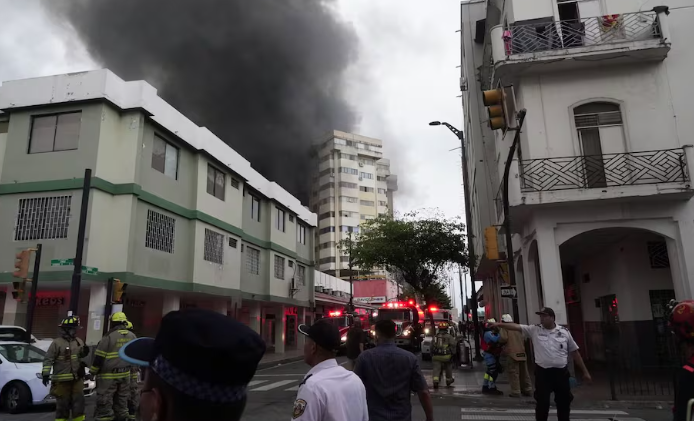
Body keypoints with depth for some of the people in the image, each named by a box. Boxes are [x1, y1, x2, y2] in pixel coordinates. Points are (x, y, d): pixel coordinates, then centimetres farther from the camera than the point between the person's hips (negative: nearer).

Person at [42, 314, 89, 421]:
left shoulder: (79, 342, 9)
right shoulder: (57, 343, -8)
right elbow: (48, 359, -10)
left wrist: (85, 351, -2)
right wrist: (45, 373, -17)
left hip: (77, 378, 5)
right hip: (62, 379, -5)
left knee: (78, 402, 8)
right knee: (62, 404, 5)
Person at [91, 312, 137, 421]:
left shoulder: (109, 337, -14)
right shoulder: (132, 336, 4)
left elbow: (99, 357, -11)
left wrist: (93, 371, 3)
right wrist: (133, 373, 24)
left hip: (108, 376, -6)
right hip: (125, 374, 6)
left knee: (105, 403, 0)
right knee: (122, 401, 15)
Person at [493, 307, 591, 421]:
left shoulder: (564, 331, 2)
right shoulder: (534, 330, 0)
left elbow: (574, 352, 8)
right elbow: (516, 326, -7)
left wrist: (585, 371, 9)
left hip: (561, 372, 1)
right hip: (542, 373, -1)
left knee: (564, 402, 12)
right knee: (542, 403, 4)